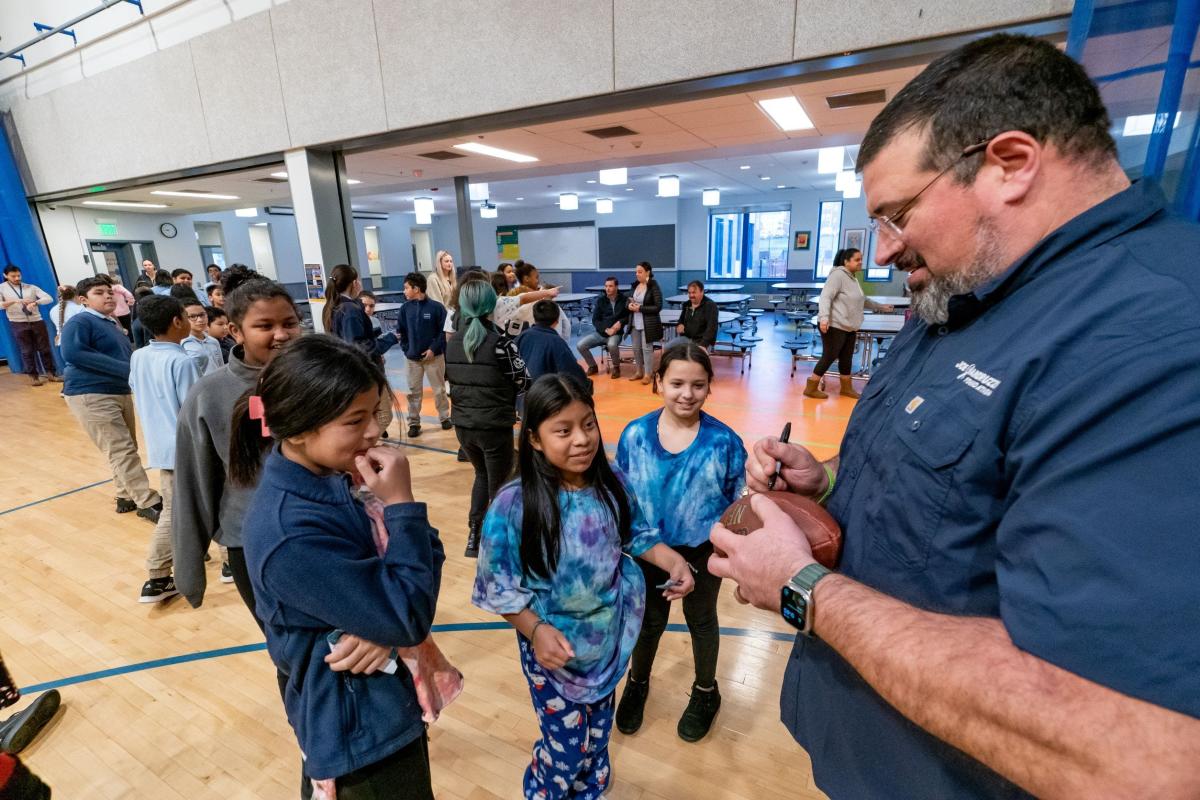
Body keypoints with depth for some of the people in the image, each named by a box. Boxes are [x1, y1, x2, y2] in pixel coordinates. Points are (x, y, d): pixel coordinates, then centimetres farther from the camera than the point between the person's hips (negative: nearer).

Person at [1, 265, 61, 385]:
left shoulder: (31, 287, 7)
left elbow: (49, 298, -3)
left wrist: (35, 302, -21)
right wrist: (16, 301, -19)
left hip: (37, 321, 1)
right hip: (18, 323, -1)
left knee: (45, 348, 4)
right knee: (27, 351, 4)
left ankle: (51, 373, 12)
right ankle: (33, 376, 11)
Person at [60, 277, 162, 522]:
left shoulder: (113, 325, 18)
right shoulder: (80, 321, -8)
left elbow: (127, 356, 18)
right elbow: (72, 353, -25)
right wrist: (126, 368, -28)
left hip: (120, 392, 9)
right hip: (90, 395, -8)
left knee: (126, 449, 14)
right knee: (122, 451, -8)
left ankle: (127, 497, 27)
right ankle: (149, 503, -5)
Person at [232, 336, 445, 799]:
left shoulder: (328, 476, -8)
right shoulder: (293, 536, -33)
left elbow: (426, 556, -4)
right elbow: (408, 620, -28)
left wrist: (391, 625, -21)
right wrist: (401, 504, -31)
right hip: (360, 730, -8)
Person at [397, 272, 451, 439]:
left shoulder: (436, 307, -9)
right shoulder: (405, 309, 1)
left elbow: (444, 331, -8)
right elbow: (401, 331, 7)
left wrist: (434, 348, -14)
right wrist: (406, 349, -4)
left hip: (434, 356, -3)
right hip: (413, 358, 3)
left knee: (439, 389, 9)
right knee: (413, 392, 8)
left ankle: (444, 417, 25)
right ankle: (414, 423, 17)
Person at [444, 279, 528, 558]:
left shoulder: (452, 342, 2)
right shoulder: (500, 340, -15)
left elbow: (450, 379, 9)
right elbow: (523, 382, -11)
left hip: (463, 425, 5)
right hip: (494, 426, -5)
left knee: (482, 475, 27)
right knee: (498, 486, 12)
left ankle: (474, 535, 24)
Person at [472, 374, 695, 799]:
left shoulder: (613, 485, -14)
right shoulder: (514, 505, -26)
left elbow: (638, 537, 1)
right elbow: (499, 587, -17)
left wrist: (673, 561, -15)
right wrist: (536, 630, -27)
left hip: (608, 637, 4)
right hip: (554, 645, -4)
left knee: (598, 734, 28)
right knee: (567, 744, 16)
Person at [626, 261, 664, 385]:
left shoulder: (654, 287, -12)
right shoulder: (634, 285, 7)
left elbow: (658, 307, -16)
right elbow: (627, 301, 15)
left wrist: (640, 308, -20)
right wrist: (629, 305, -10)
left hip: (648, 323, -6)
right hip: (635, 323, 6)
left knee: (647, 348, 0)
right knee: (636, 348, 12)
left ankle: (648, 374, 12)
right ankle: (639, 372, 27)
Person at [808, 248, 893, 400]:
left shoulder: (853, 278, 17)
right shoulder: (837, 275, -12)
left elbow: (862, 299, 32)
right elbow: (825, 297, -22)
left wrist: (881, 307, 38)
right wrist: (824, 317, -35)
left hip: (849, 328, 9)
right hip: (834, 326, -9)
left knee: (846, 359, 14)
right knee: (829, 357, -5)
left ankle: (847, 388, 25)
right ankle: (811, 388, 4)